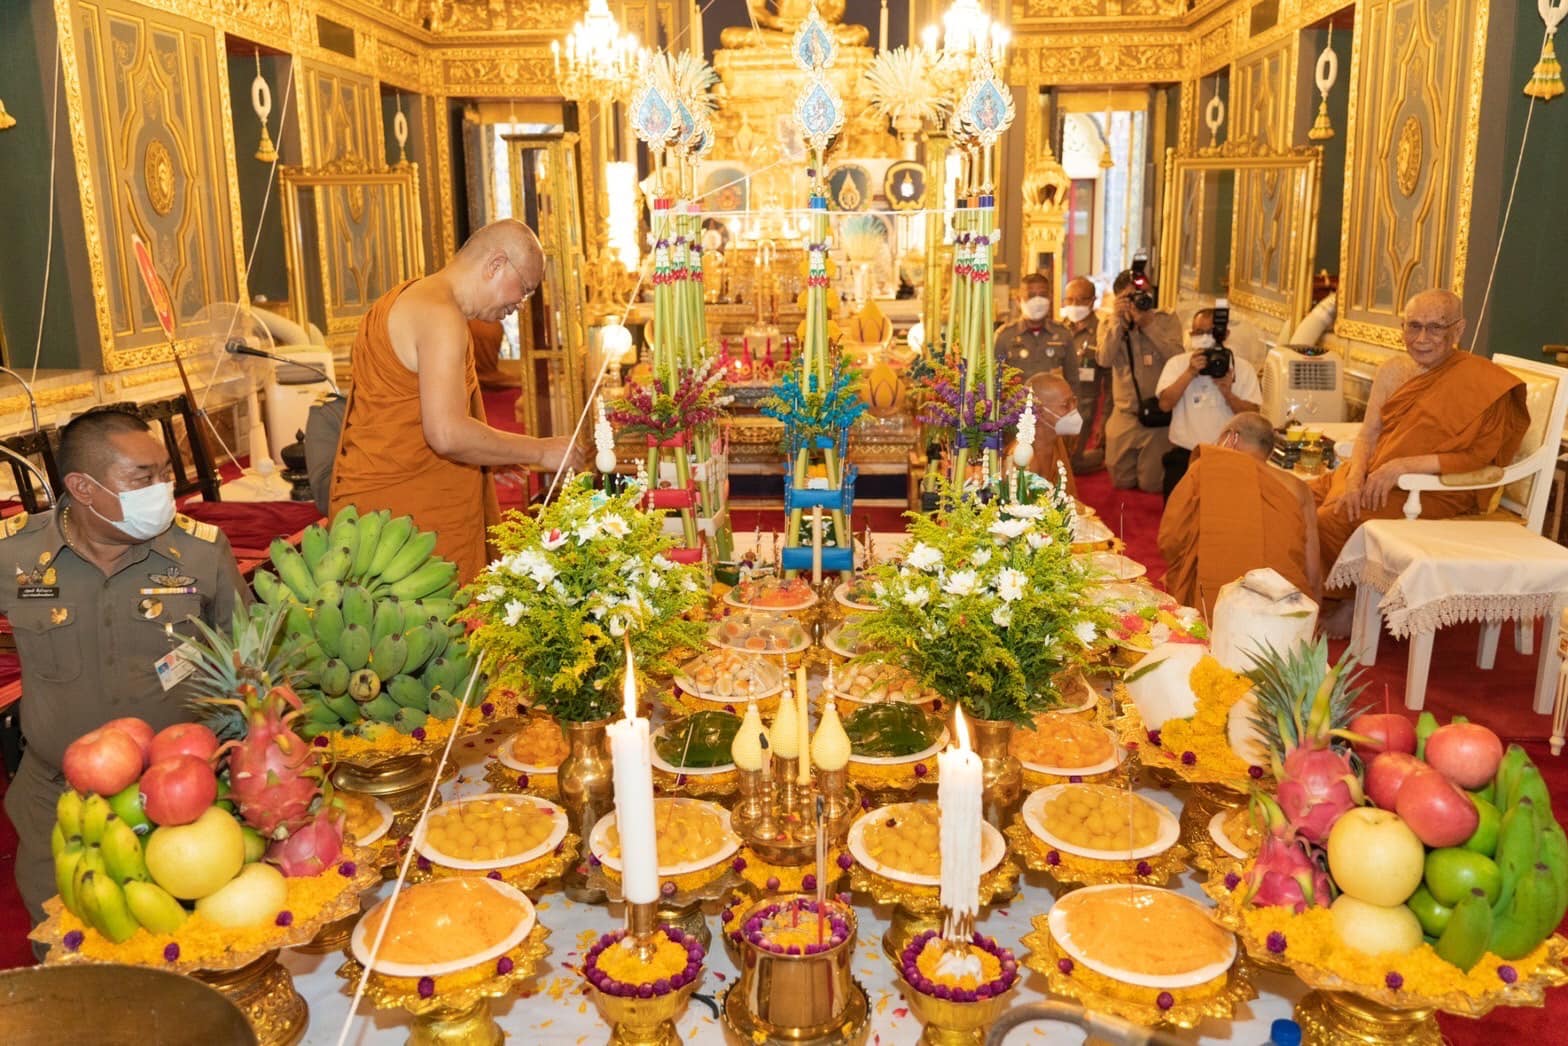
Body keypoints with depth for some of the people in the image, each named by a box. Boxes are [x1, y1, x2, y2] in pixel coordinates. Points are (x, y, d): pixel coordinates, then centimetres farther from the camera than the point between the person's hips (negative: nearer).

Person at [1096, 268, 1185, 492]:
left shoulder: (1166, 321, -3)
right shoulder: (1111, 325, 2)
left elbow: (1176, 358, -19)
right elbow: (1104, 360, -15)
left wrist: (1147, 323, -21)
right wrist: (1118, 320, -18)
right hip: (1124, 416, 2)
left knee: (1151, 485, 5)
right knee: (1121, 482, 14)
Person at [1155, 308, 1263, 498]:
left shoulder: (1242, 368, 4)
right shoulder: (1177, 363, 4)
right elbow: (1165, 404, -11)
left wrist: (1228, 394, -20)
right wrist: (1190, 373, -17)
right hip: (1183, 455, 0)